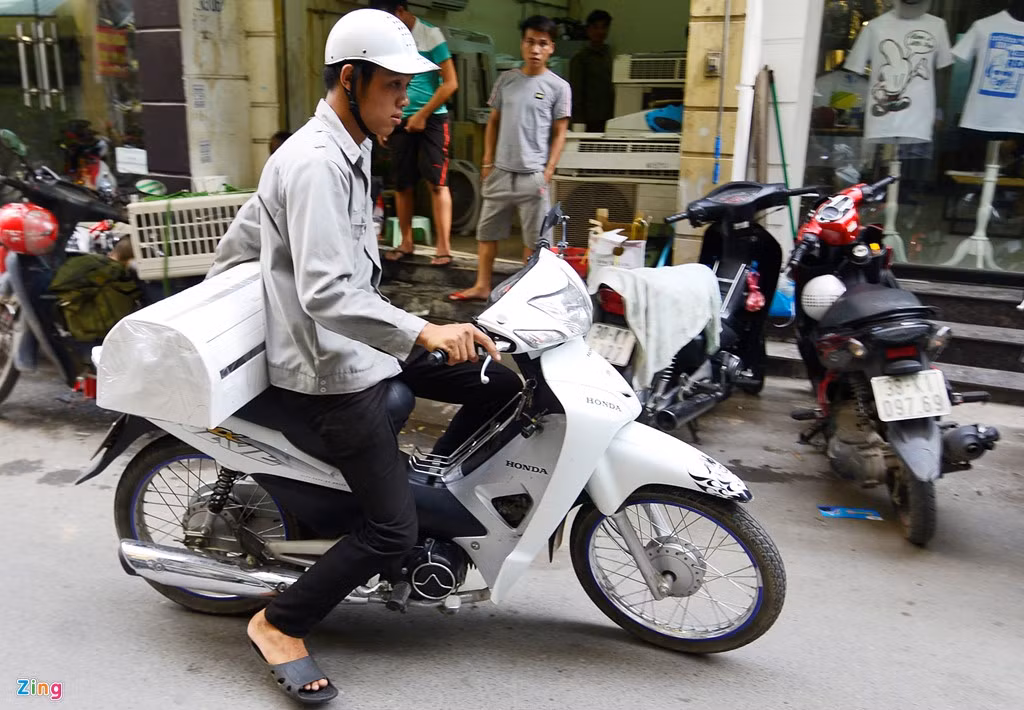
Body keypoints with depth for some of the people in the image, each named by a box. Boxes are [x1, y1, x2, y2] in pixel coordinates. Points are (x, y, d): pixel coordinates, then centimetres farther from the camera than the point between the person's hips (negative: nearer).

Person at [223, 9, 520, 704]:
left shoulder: (347, 150, 11)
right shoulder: (316, 164, -20)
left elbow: (249, 227, 21)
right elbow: (325, 292, -33)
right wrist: (424, 332, -42)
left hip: (363, 344, 10)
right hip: (334, 371, -10)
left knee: (502, 384, 5)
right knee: (392, 531, -8)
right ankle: (278, 625, 13)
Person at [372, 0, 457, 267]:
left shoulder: (430, 35, -6)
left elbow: (450, 83, -9)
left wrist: (422, 115, -10)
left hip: (431, 119, -5)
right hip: (399, 122, 5)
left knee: (437, 182, -8)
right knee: (402, 184, 7)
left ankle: (444, 247, -7)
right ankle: (406, 243, 18)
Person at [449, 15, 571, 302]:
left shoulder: (558, 87, -2)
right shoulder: (506, 80, 7)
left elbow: (559, 134, 0)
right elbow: (494, 122, 14)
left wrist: (547, 174, -7)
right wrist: (487, 161, 7)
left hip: (533, 174, -3)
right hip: (501, 171, 4)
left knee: (534, 236, 3)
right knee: (486, 230, 9)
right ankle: (482, 286, 20)